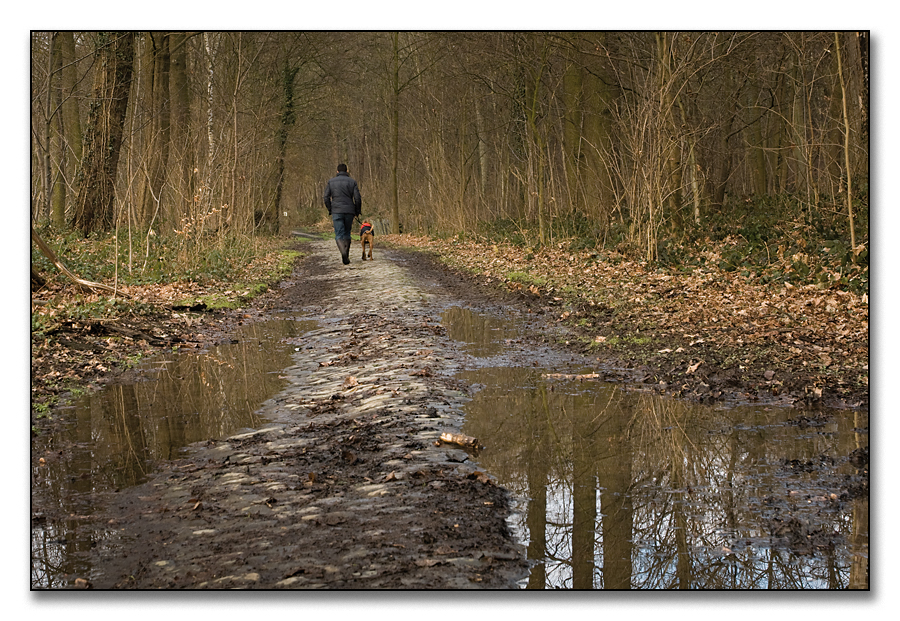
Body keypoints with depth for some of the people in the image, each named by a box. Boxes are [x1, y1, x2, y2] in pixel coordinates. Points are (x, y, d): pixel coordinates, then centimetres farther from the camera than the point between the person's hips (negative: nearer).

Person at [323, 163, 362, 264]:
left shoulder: (331, 182, 8)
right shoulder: (352, 181, 5)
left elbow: (326, 198, 2)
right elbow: (357, 198, -3)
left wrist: (330, 210, 12)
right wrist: (358, 211, 8)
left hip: (336, 211, -1)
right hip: (349, 211, 1)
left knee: (339, 235, -4)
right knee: (346, 234, 15)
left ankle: (343, 251, -32)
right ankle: (346, 257, 13)